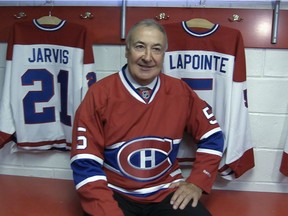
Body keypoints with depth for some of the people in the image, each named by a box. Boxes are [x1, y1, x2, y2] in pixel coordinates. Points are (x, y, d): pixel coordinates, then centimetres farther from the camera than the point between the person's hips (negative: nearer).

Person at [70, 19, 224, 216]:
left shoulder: (180, 92, -2)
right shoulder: (100, 94, -10)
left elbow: (212, 135, 10)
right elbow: (85, 163, -10)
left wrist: (197, 182, 0)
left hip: (167, 193, 3)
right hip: (116, 195, -2)